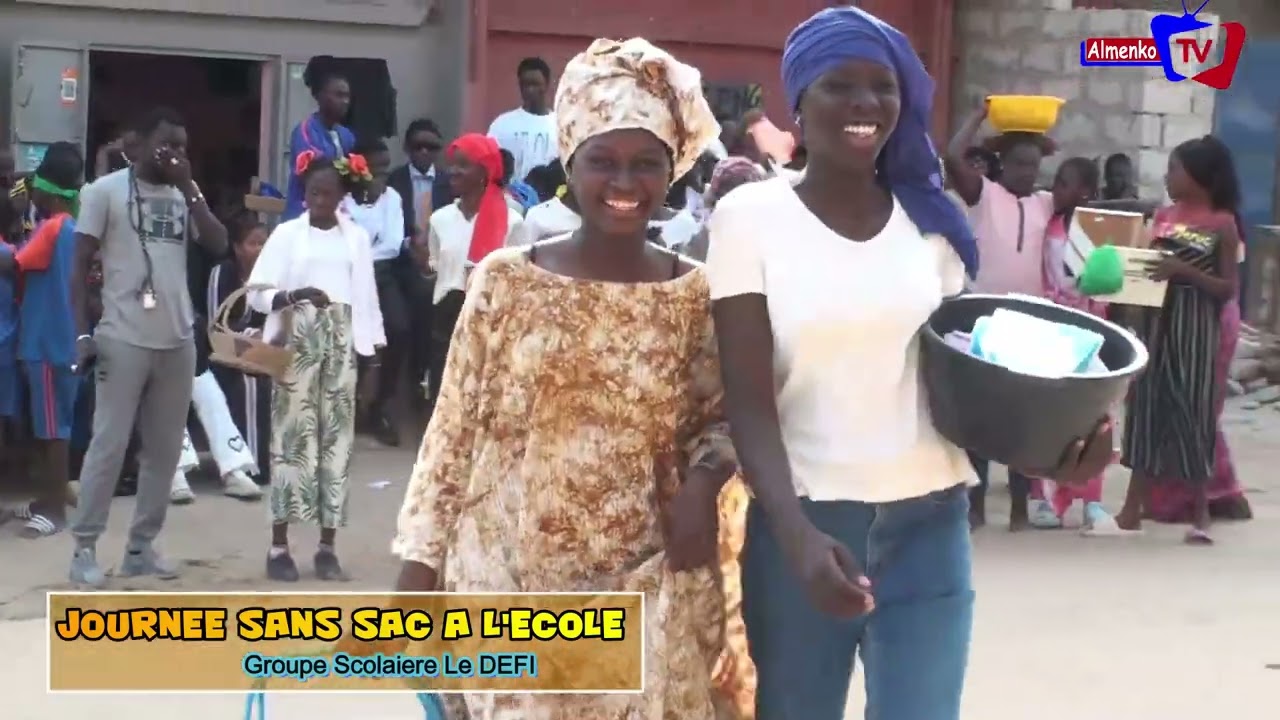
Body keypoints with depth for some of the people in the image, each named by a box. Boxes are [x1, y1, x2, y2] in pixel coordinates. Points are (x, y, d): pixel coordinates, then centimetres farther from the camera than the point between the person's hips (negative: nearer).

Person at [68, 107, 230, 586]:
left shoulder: (185, 195, 11)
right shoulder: (106, 191, -2)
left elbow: (219, 246, -1)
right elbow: (80, 266, -3)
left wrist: (188, 188, -6)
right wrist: (83, 333, -11)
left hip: (178, 341, 5)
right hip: (124, 340, -5)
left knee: (164, 448, 8)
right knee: (109, 445, -3)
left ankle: (142, 545, 16)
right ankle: (84, 547, 5)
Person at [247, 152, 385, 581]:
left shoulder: (357, 238, 9)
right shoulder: (286, 233, 3)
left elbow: (367, 298, 9)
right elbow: (257, 294, -4)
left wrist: (374, 356, 4)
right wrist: (294, 296, -22)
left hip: (343, 345, 2)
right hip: (297, 343, -2)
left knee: (336, 438, 1)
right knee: (292, 435, -5)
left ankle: (327, 546, 7)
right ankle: (279, 546, -1)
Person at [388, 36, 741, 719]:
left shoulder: (697, 294, 1)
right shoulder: (504, 280, -2)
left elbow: (719, 417, 10)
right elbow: (451, 430, 1)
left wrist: (705, 477, -13)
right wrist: (418, 566, -1)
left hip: (646, 589, 1)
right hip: (506, 578, 0)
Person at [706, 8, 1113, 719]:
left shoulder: (930, 217, 6)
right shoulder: (751, 216, -5)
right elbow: (749, 403, -10)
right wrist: (798, 535, -24)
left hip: (929, 524, 2)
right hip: (802, 523, -2)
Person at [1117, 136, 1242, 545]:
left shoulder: (1223, 224, -6)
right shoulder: (1163, 216, 8)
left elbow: (1228, 288, -8)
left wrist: (1184, 270, -19)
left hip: (1195, 328, -5)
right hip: (1157, 321, 5)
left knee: (1192, 410, -2)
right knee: (1148, 405, 7)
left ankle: (1200, 514, 8)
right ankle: (1132, 509, 12)